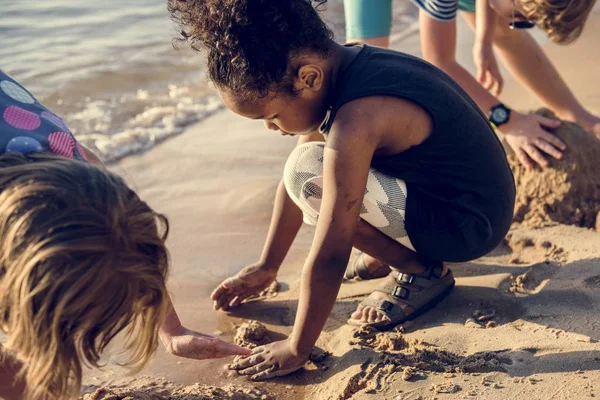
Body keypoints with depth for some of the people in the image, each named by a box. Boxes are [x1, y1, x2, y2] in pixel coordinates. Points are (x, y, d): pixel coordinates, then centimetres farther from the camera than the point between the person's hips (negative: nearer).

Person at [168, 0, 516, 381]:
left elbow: (329, 258, -28)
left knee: (311, 176, -24)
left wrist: (296, 350, -16)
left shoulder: (355, 122, -31)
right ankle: (409, 250, 16)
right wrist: (266, 268, 14)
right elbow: (291, 181, 7)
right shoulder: (337, 68, -2)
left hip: (471, 225, -9)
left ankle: (422, 273, -5)